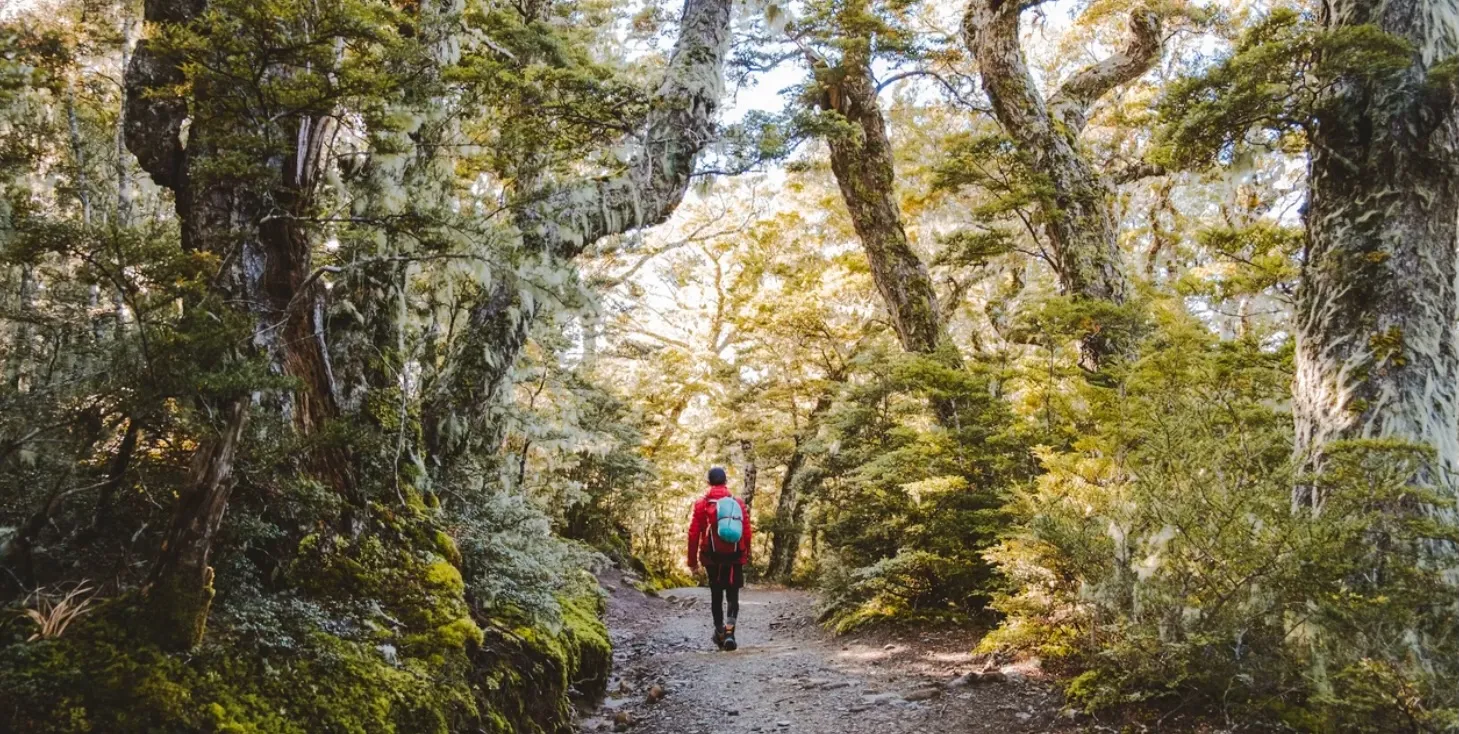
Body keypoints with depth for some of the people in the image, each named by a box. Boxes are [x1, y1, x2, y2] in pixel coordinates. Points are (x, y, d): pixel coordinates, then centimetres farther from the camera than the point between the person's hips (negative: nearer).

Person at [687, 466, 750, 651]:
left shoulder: (702, 504, -4)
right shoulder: (739, 503, 0)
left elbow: (693, 534, -5)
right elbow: (747, 533, -1)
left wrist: (692, 561, 2)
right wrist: (745, 556, 10)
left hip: (712, 558, 0)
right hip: (735, 558, 0)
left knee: (716, 595, 16)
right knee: (733, 596, 3)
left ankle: (719, 633, 24)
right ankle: (729, 631, -17)